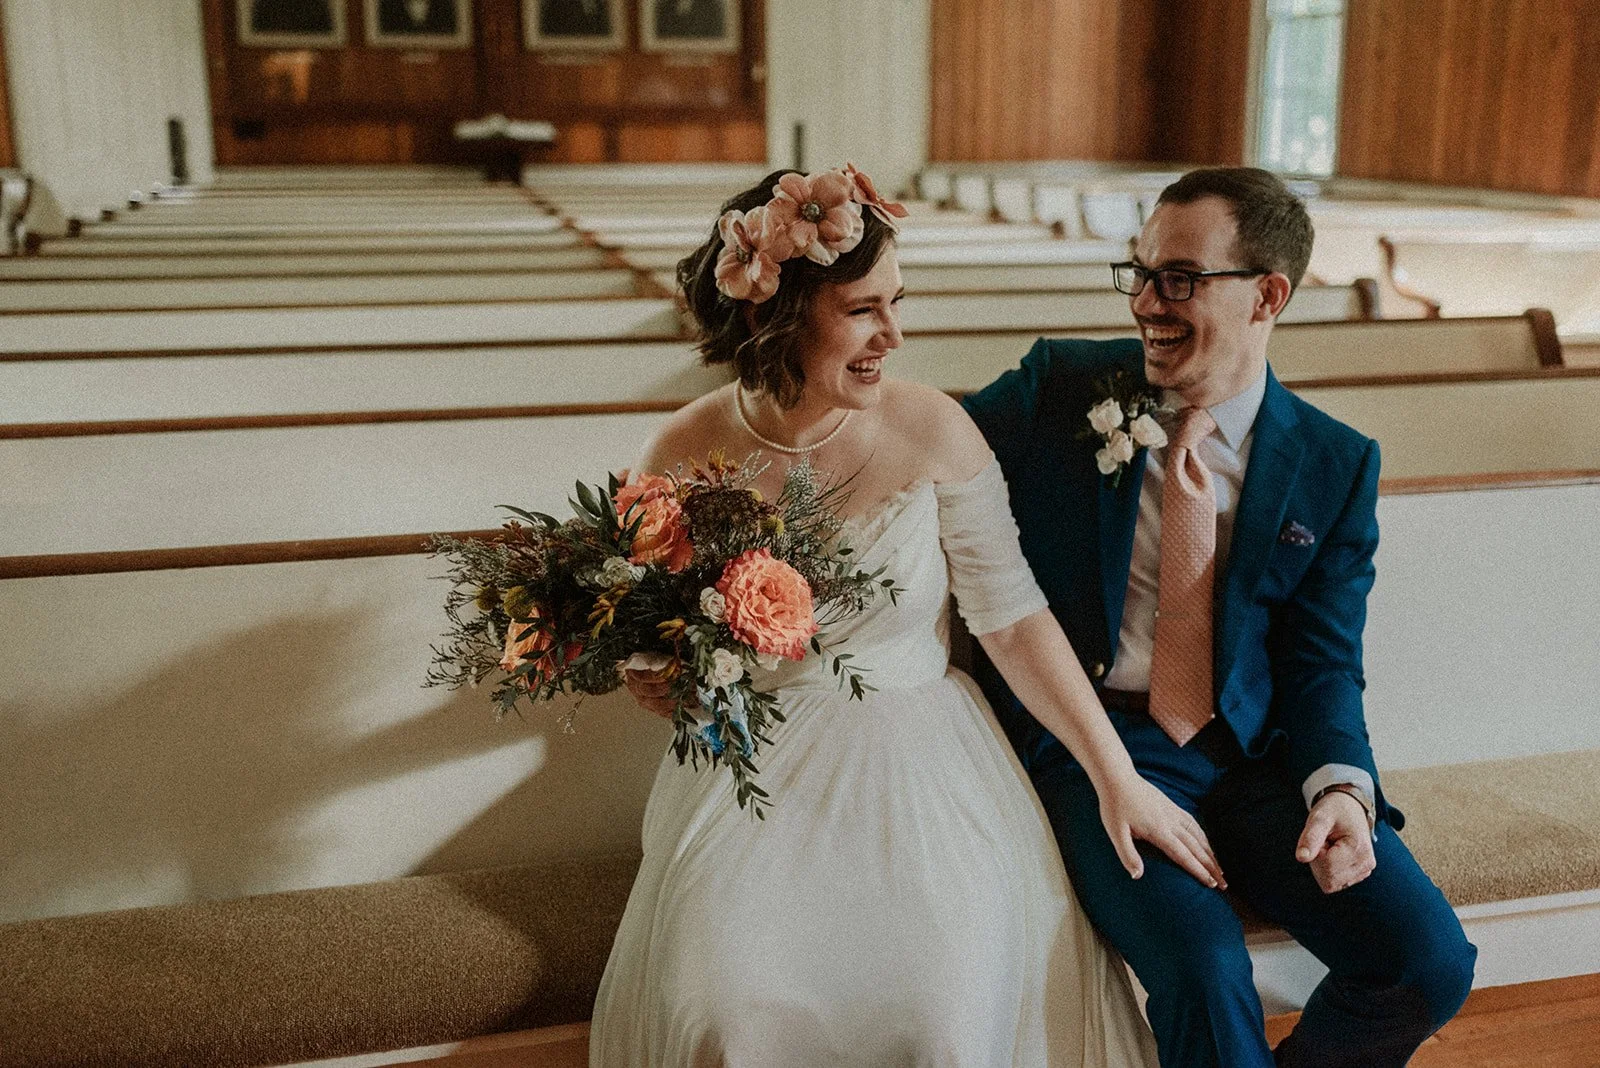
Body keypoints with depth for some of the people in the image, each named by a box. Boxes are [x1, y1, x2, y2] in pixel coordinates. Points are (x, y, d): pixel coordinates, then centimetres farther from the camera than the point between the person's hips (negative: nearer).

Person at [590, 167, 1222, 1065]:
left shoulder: (934, 432, -11)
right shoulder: (686, 456, -8)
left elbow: (1014, 619, -5)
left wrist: (1118, 778, -6)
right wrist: (656, 679, -17)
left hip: (919, 750, 0)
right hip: (757, 764, 1)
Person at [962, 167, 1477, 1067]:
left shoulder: (1335, 467, 3)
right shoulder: (1058, 387, 1)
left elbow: (1322, 660, 3)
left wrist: (1341, 785, -16)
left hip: (1257, 752, 3)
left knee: (1430, 962, -12)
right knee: (1202, 963, -27)